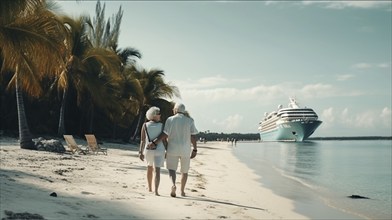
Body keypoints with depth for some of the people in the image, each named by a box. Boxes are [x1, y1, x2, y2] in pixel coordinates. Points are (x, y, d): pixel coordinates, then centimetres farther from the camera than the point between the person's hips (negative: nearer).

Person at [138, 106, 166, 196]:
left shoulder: (145, 125, -3)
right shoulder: (161, 126, -4)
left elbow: (142, 140, -6)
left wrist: (141, 152, -4)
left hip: (148, 150, 2)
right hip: (159, 150, -2)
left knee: (149, 168, 24)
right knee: (157, 170, -4)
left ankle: (150, 188, 34)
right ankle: (156, 190, -18)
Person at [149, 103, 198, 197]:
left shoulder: (170, 119, -2)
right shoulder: (190, 120, 2)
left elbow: (165, 134, -9)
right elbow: (193, 136, -3)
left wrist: (154, 142, -6)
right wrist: (195, 149, 2)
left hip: (173, 148, -1)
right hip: (185, 150, 2)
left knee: (171, 169, -2)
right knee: (184, 171, 15)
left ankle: (173, 185, -29)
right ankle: (182, 191, 23)